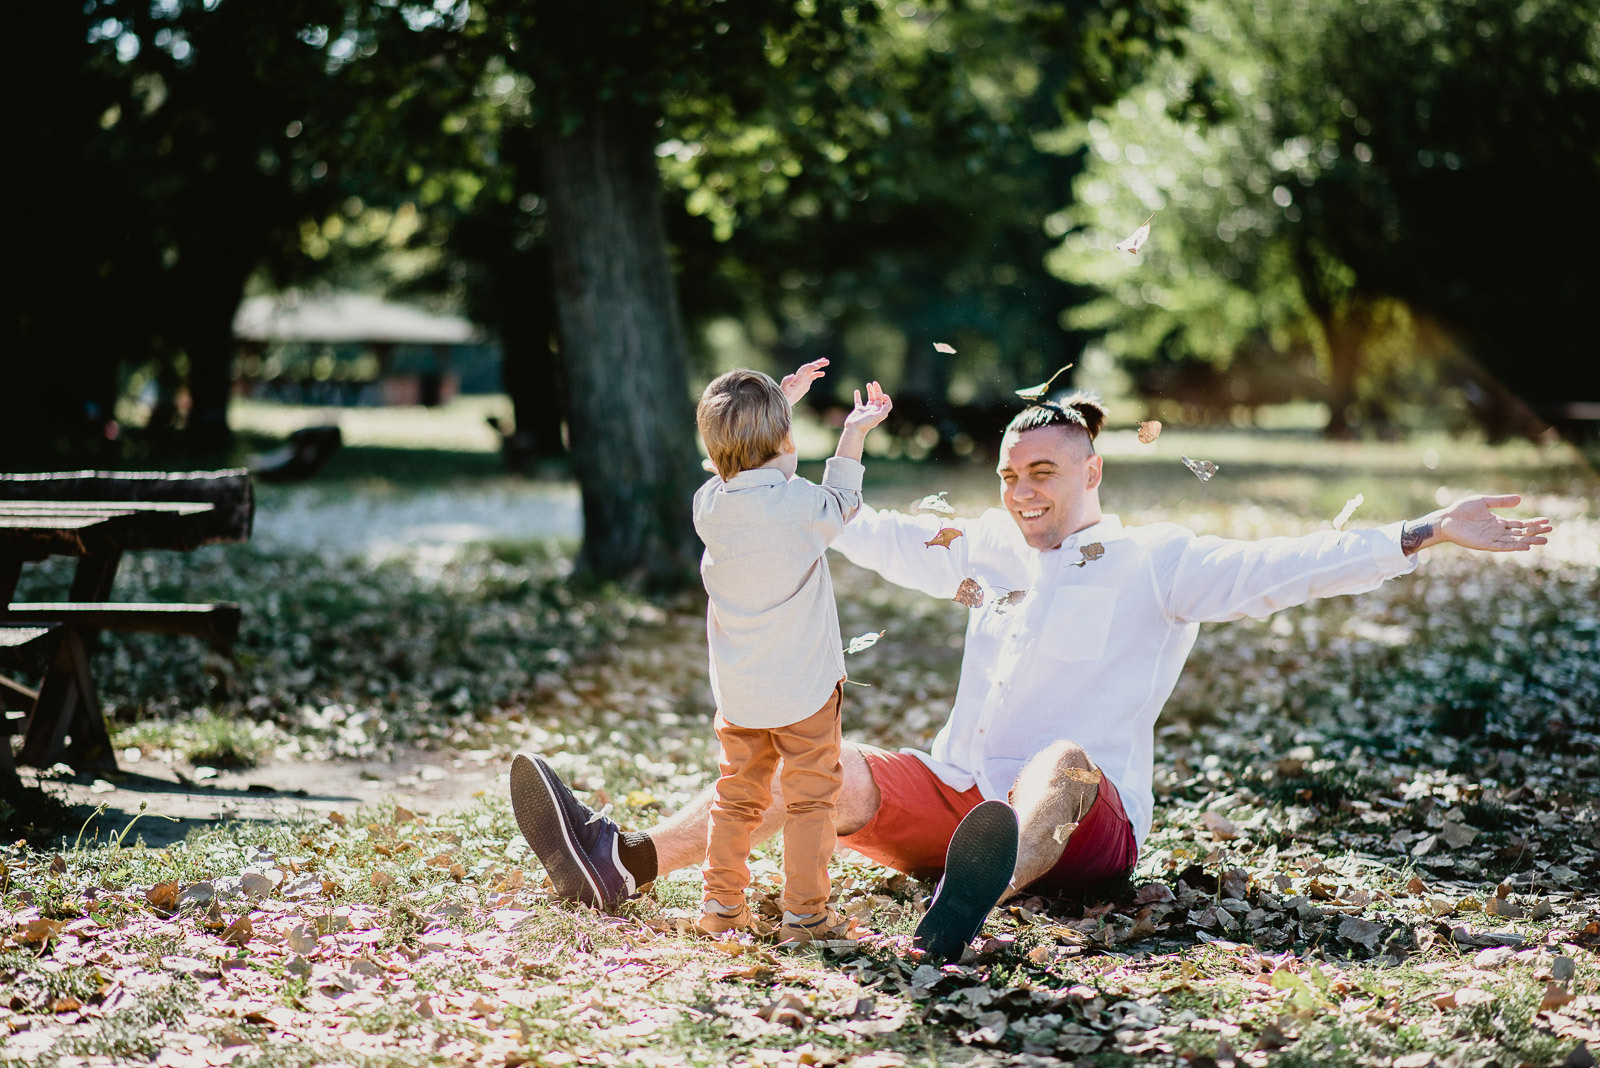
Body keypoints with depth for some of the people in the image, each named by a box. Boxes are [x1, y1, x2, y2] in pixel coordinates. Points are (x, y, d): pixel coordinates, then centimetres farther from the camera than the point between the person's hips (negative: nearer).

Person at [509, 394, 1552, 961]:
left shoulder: (1155, 563, 1)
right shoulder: (994, 549, 18)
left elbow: (1283, 568, -10)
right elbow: (884, 540, 30)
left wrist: (1425, 534, -19)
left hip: (1085, 828, -6)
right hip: (953, 798, 6)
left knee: (1064, 761, -39)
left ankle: (973, 902, -73)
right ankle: (626, 863, -32)